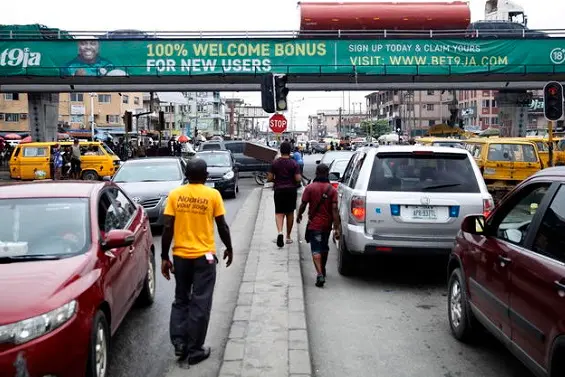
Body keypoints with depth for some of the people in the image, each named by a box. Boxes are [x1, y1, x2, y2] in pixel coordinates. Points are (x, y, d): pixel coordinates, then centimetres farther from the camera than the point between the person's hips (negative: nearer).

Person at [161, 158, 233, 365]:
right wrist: (229, 249, 14)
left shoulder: (175, 194, -1)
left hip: (180, 255, 2)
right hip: (204, 256, -2)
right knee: (200, 304, 6)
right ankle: (195, 350, 12)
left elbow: (168, 228, -4)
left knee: (181, 300, 19)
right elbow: (222, 226, -1)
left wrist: (164, 257, 3)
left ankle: (179, 344, 14)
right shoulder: (212, 194, -5)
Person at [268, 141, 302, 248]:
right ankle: (288, 237, 21)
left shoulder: (275, 163, -2)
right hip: (291, 190, 0)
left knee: (279, 213, 3)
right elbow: (298, 179, -12)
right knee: (290, 213, 13)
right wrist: (300, 178, 10)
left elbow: (269, 178, -3)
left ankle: (280, 232, -24)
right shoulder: (294, 163, -6)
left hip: (279, 190, 0)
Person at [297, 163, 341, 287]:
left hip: (314, 224, -3)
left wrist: (299, 216, 14)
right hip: (327, 224, 3)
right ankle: (322, 270, 38)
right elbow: (334, 209, -10)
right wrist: (337, 228, -10)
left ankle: (320, 274, -20)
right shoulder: (332, 190, -4)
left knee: (316, 250, -4)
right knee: (324, 248, 21)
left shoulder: (310, 188, -8)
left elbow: (303, 205, -6)